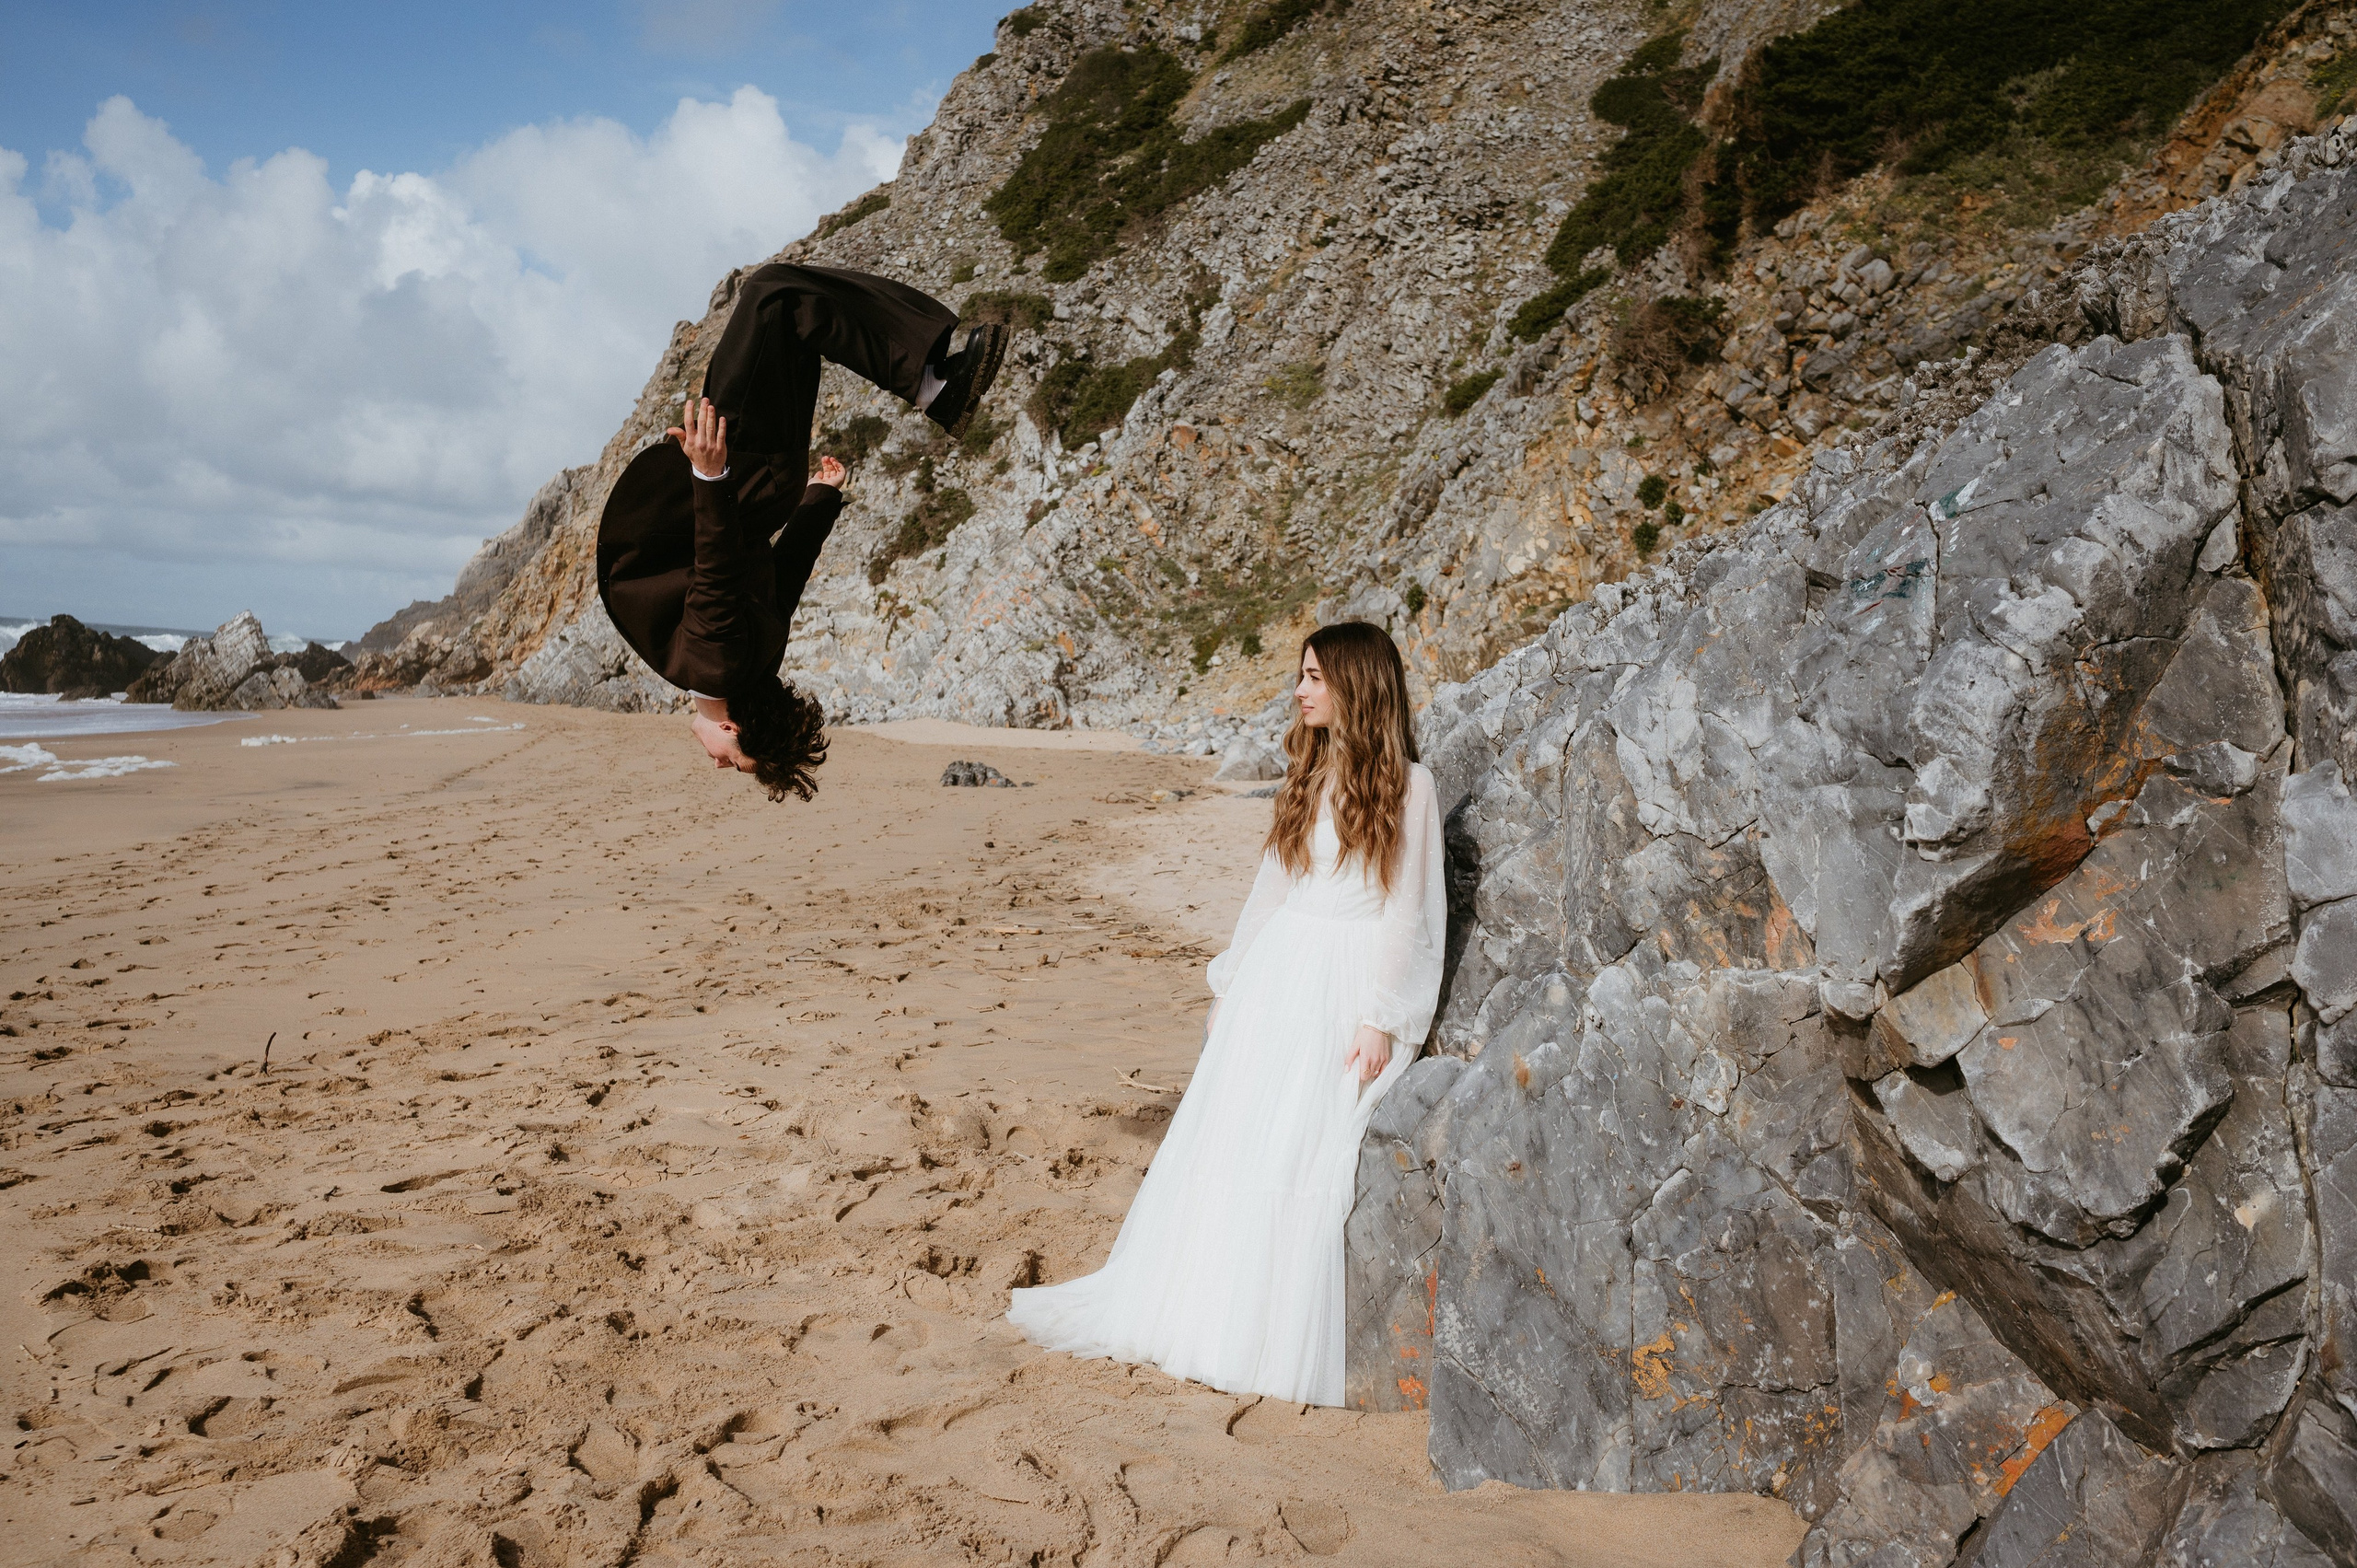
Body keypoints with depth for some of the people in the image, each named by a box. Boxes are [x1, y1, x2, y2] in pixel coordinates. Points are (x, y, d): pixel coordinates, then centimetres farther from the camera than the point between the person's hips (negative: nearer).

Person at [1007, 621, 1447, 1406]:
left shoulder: (1406, 785, -7)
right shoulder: (1308, 774, 12)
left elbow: (1404, 911, -9)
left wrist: (1379, 1021, -14)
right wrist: (1231, 981, 13)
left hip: (1349, 988, -6)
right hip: (1275, 974, 6)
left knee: (1302, 1156, -7)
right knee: (1225, 1137, 6)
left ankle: (1276, 1339, 7)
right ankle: (1191, 1304, 18)